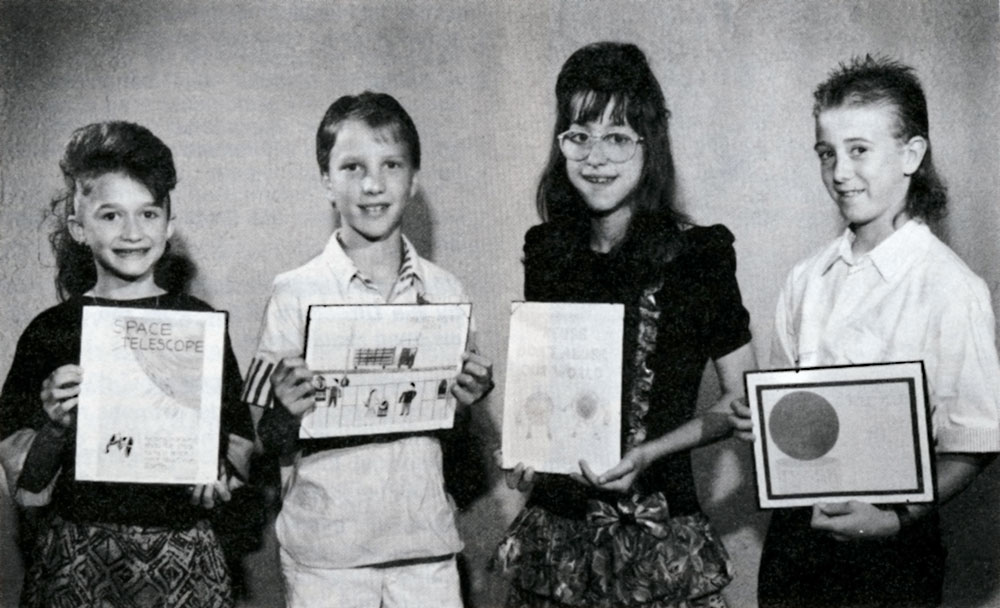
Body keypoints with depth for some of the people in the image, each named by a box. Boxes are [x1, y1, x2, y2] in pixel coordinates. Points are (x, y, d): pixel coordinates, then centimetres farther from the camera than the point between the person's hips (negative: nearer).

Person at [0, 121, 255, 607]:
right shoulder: (51, 331, -2)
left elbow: (239, 439, 8)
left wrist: (221, 475, -12)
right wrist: (54, 423, -18)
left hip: (183, 564, 1)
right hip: (77, 565, -1)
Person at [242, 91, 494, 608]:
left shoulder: (444, 293, 3)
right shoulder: (296, 293, -6)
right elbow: (273, 443, -3)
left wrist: (468, 398, -8)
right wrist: (289, 414, -23)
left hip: (425, 544, 3)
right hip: (324, 546, -2)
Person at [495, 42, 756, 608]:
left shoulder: (697, 255, -8)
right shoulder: (545, 253, 3)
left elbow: (744, 399, -2)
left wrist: (650, 453, -15)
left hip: (660, 542, -3)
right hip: (553, 535, 3)